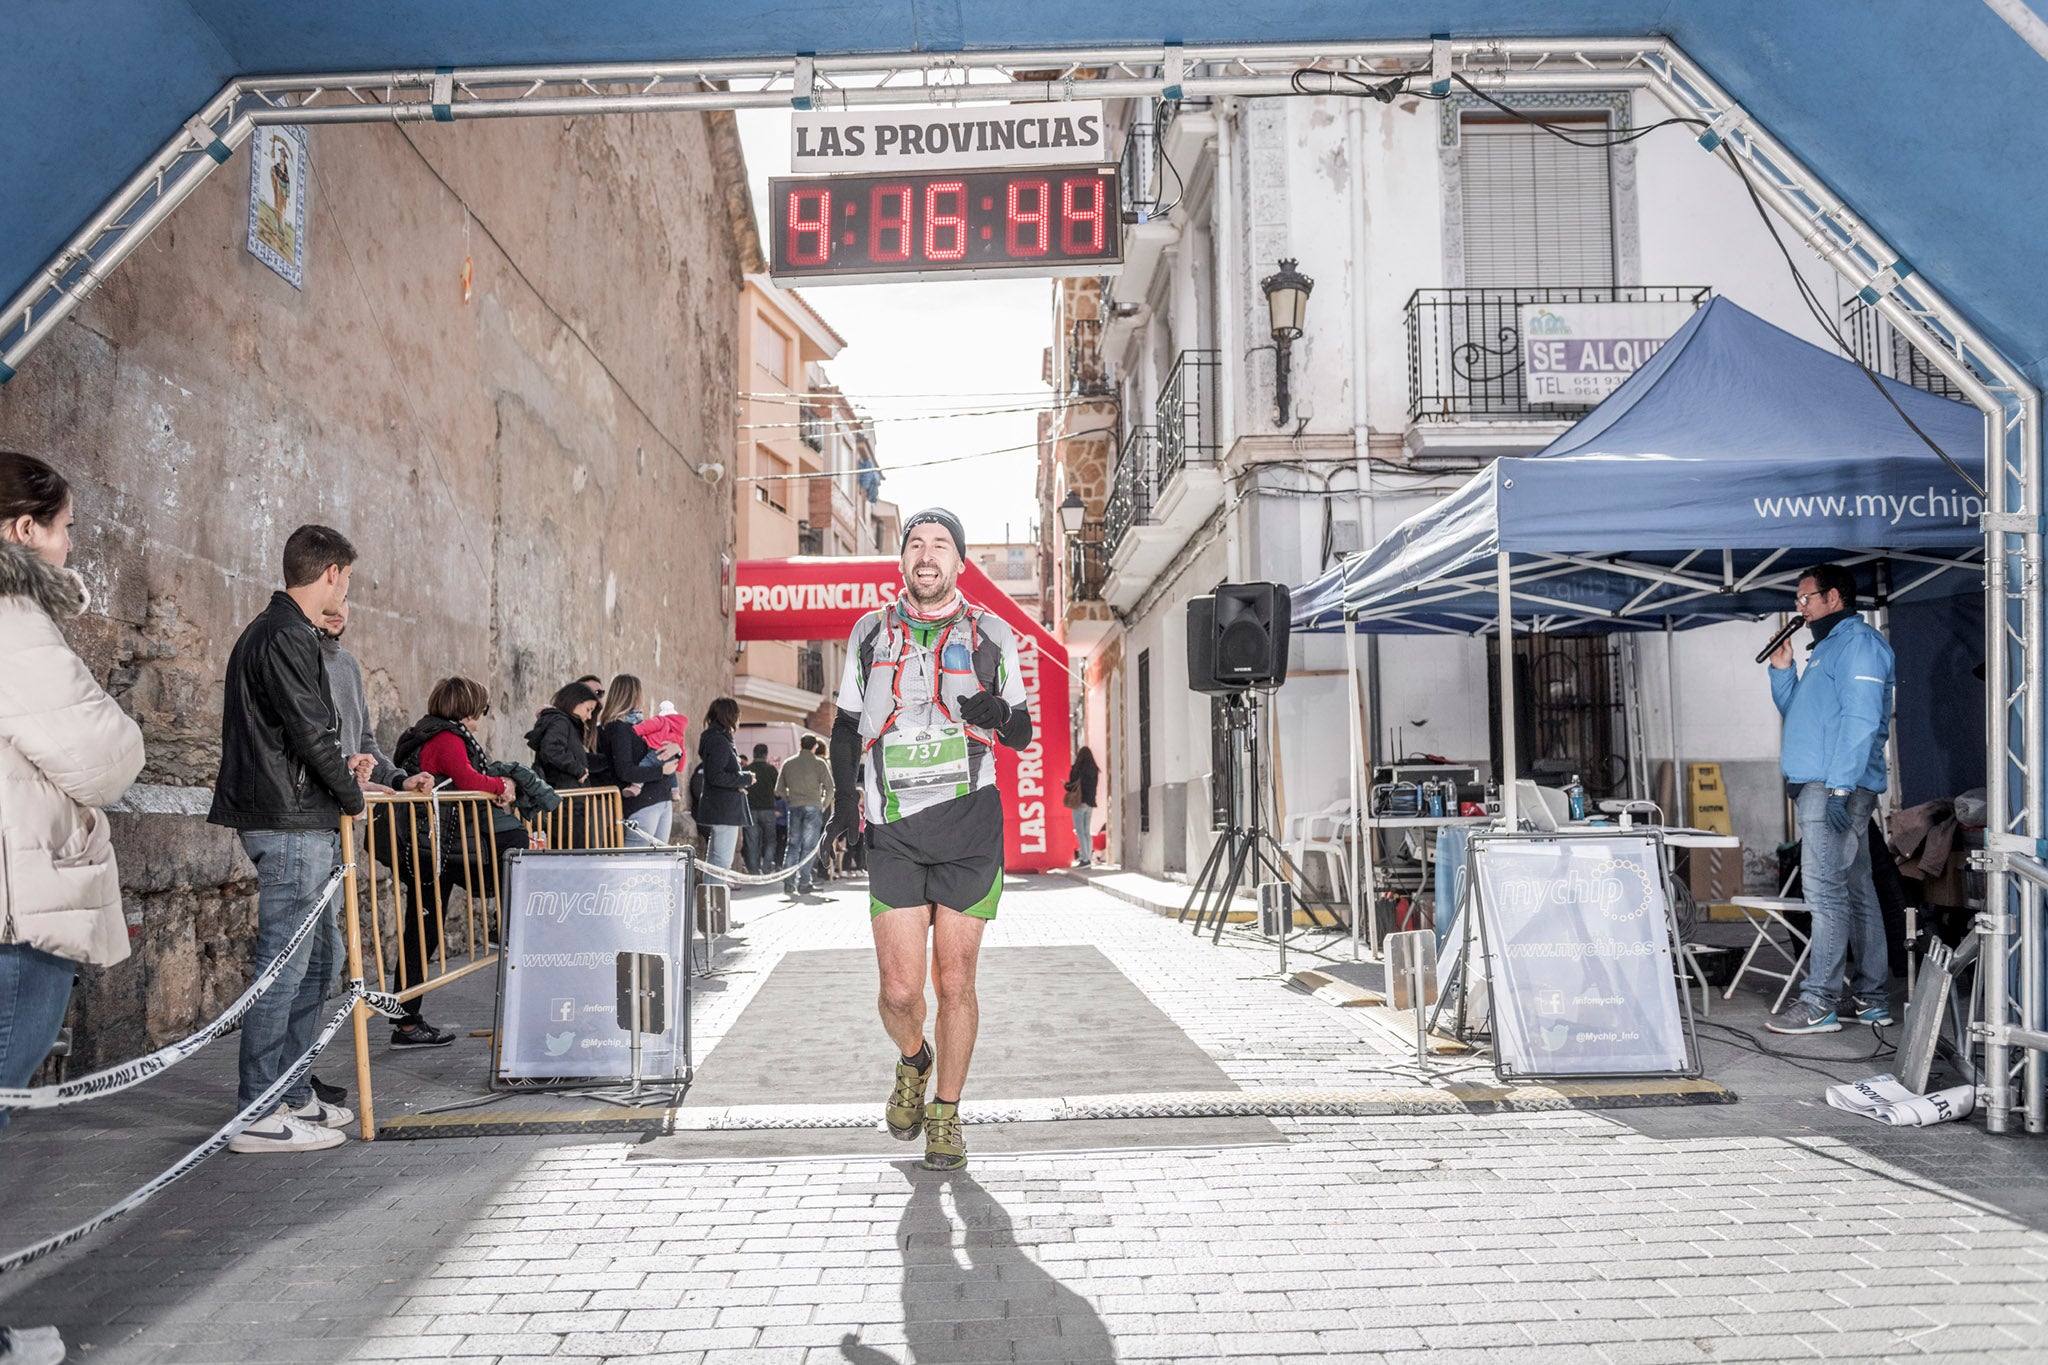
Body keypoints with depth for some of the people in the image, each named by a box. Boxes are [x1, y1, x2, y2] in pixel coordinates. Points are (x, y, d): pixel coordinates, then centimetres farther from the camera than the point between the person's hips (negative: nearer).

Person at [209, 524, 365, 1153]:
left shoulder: (269, 631, 19)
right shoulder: (286, 637, -14)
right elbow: (312, 732, -17)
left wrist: (339, 767, 21)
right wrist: (352, 795, -5)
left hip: (304, 824, 11)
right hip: (294, 823, -11)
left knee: (319, 958, 15)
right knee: (285, 964, -6)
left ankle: (290, 1094, 23)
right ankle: (258, 1114, 0)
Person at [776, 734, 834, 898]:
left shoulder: (788, 763, 9)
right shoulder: (819, 764, -1)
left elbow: (779, 790, 11)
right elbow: (830, 787, -6)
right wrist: (824, 805, 6)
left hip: (794, 808, 3)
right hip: (813, 807, -3)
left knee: (793, 844, 10)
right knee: (809, 846, 1)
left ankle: (788, 883, 2)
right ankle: (803, 883, -3)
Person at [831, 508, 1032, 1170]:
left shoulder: (990, 634, 6)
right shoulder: (870, 632, 10)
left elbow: (1023, 731, 11)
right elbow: (846, 726, 17)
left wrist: (998, 714, -12)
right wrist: (844, 801, 4)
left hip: (968, 824, -1)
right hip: (892, 830, 1)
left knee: (955, 982, 2)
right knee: (899, 990, -3)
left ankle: (946, 1114, 20)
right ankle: (913, 1062, 30)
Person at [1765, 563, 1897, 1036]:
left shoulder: (1858, 641, -8)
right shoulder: (1829, 646, 23)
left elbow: (1861, 719, -18)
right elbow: (1798, 712, 31)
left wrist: (1840, 787, -24)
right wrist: (1782, 671, 17)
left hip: (1837, 786, -11)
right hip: (1819, 786, 11)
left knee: (1825, 891, -11)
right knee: (1855, 890, 12)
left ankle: (1819, 1004, -11)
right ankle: (1870, 999, 18)